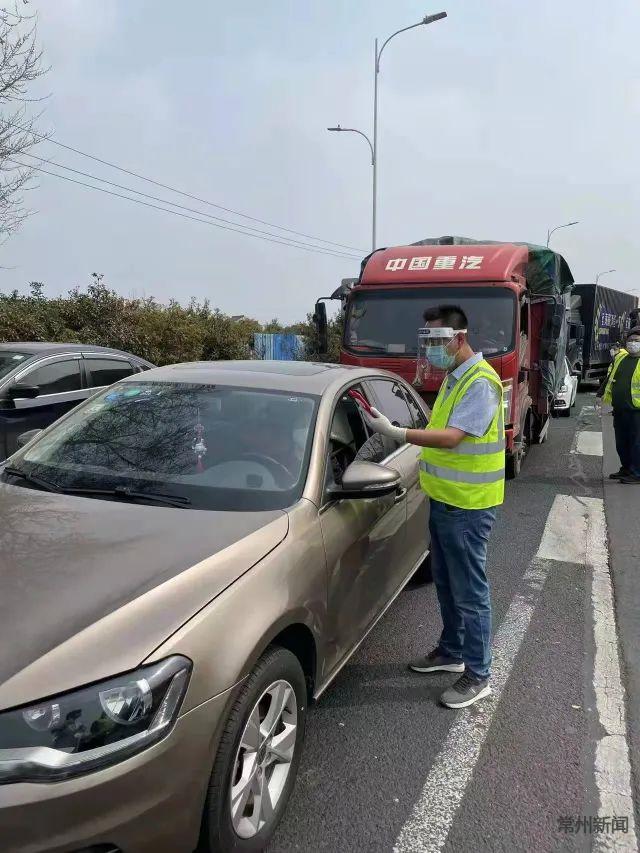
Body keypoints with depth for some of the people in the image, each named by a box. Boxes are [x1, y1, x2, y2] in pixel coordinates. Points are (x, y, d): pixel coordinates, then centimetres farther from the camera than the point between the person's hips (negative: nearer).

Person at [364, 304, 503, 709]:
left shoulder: (480, 382, -19)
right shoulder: (454, 377, 12)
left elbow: (451, 438, -27)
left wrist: (395, 432, -30)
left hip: (467, 506, -9)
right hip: (444, 500, 9)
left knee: (469, 591, 2)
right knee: (447, 584, 20)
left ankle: (478, 675, 16)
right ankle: (451, 651, 37)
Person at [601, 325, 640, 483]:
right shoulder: (620, 357, 13)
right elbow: (610, 377, 24)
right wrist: (604, 396, 23)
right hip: (619, 410, 7)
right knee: (621, 442, 15)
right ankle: (626, 469, 29)